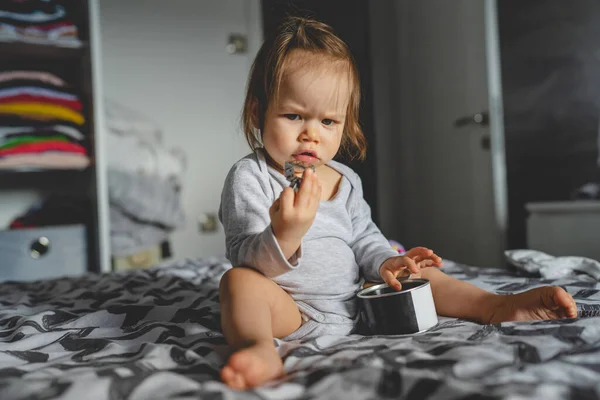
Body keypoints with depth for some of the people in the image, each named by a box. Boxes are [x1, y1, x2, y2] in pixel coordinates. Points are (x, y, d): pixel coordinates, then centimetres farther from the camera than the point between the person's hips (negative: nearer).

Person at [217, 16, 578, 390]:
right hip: (292, 313, -6)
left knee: (413, 272, 4)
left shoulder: (345, 181, 10)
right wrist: (284, 236, -39)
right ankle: (259, 346, -58)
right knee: (239, 281, -33)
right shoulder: (250, 177, -10)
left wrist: (384, 262, -4)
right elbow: (246, 258, -17)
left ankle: (496, 305, 9)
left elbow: (364, 240, 19)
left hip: (356, 305, 6)